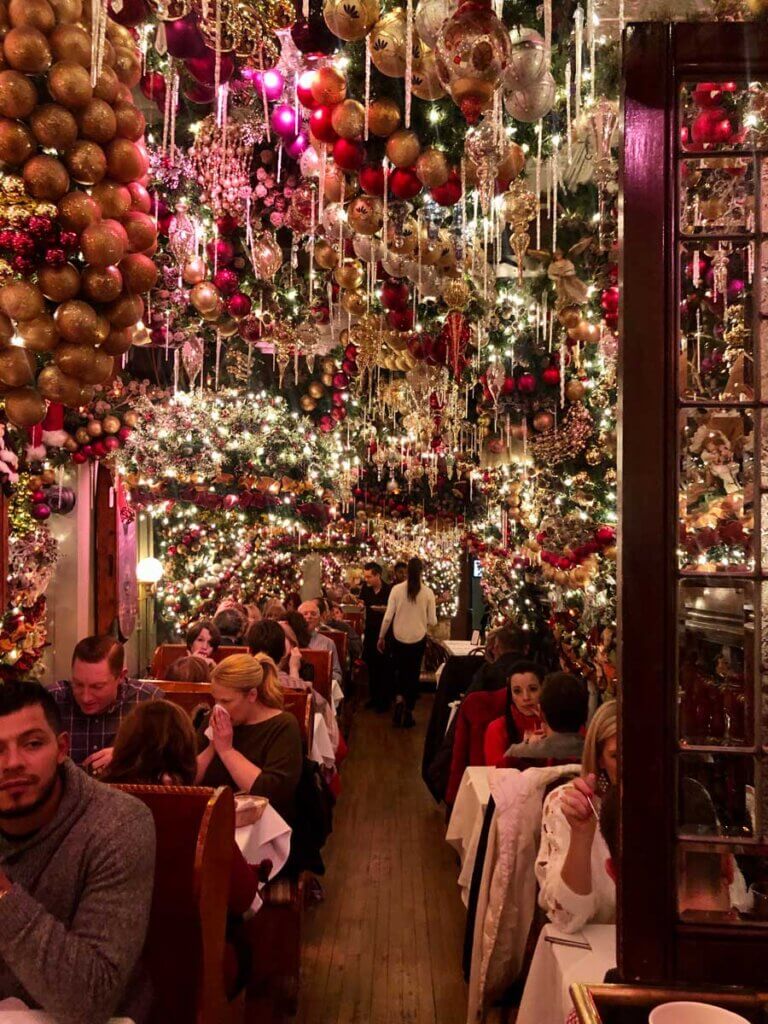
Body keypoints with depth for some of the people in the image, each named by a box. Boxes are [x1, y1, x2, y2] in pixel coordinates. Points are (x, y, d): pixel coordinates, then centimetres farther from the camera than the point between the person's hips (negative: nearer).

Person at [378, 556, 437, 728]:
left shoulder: (396, 589, -9)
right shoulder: (428, 592, -8)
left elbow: (388, 617, -8)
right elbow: (433, 621, -5)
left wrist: (381, 637, 5)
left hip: (399, 638, 0)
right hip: (418, 639, 0)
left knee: (399, 671, 20)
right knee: (413, 674, 13)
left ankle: (399, 699, -4)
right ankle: (408, 712, 16)